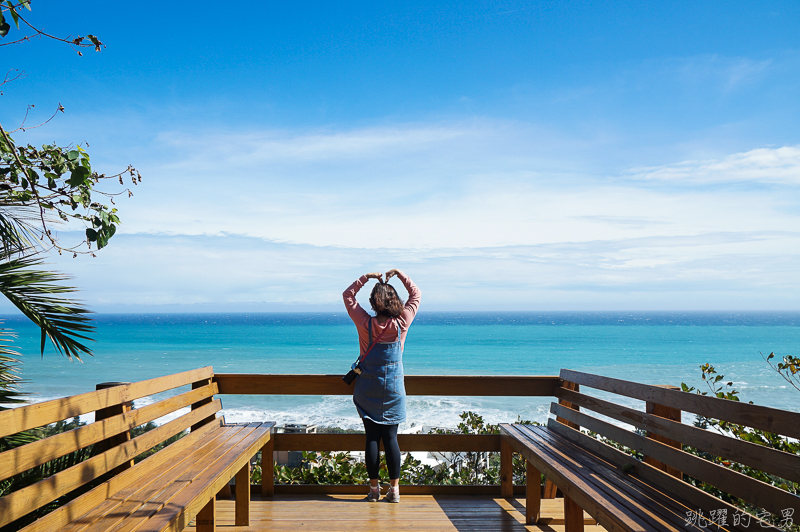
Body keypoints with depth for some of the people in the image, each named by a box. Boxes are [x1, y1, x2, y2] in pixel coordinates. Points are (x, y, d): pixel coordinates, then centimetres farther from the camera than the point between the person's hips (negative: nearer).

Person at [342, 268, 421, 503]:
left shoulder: (365, 324, -11)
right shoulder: (401, 323, -9)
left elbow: (348, 295, 5)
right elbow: (416, 295, 7)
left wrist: (367, 277, 6)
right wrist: (399, 274, 12)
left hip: (368, 391, 0)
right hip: (393, 388, 0)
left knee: (372, 438, 5)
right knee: (391, 438, 5)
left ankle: (374, 489, 11)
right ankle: (394, 489, 8)